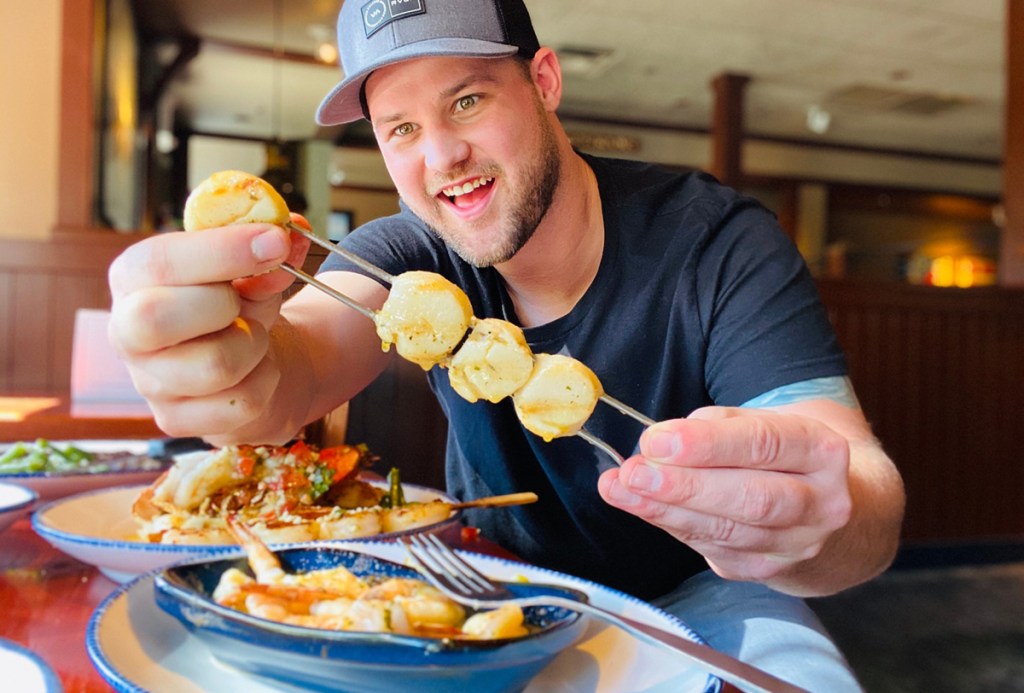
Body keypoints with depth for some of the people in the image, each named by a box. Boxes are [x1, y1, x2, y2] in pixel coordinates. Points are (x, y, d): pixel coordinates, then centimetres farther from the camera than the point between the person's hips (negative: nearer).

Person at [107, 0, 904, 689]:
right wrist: (248, 385, -57)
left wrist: (797, 529, -52)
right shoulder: (412, 253, -13)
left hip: (691, 596, -1)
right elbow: (309, 357, -33)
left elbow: (868, 491, -29)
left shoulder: (719, 245, -21)